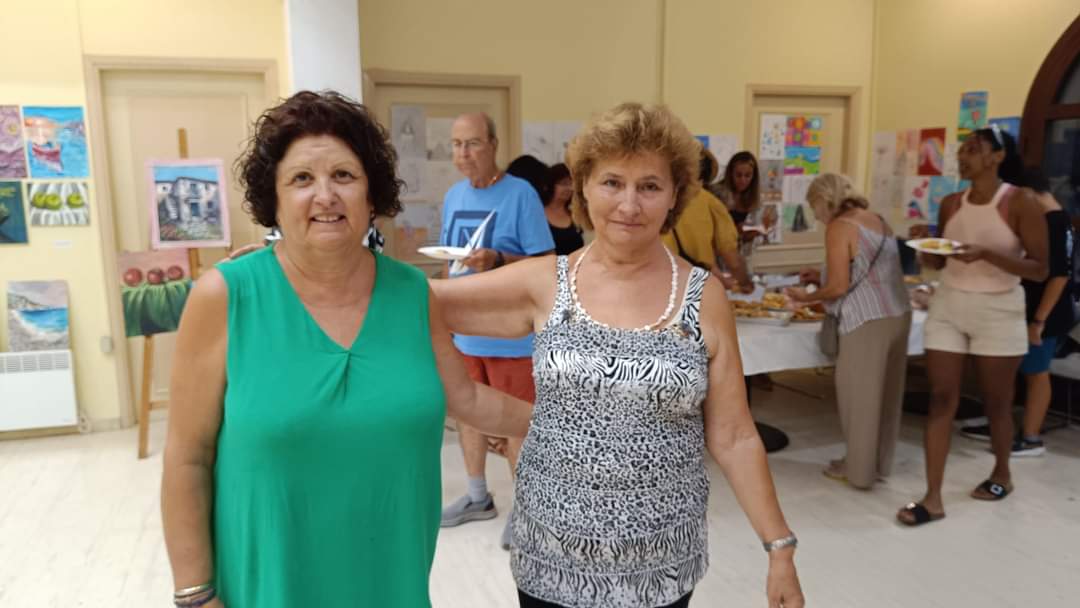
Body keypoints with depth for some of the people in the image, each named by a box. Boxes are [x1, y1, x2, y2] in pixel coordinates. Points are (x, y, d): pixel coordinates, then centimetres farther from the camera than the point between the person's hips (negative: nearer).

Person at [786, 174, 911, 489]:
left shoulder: (839, 227, -10)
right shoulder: (877, 220, 14)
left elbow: (839, 287, -14)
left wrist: (807, 297, 1)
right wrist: (821, 276, 20)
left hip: (868, 322, -8)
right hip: (898, 314, 8)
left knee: (859, 395, 5)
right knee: (885, 394, 16)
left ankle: (859, 469, 15)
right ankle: (880, 463, 29)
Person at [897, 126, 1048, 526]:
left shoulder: (1022, 202, -9)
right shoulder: (951, 204, 5)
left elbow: (1040, 269, -12)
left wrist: (986, 254, -26)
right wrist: (924, 248, -9)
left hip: (998, 312, -3)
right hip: (948, 306, 4)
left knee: (996, 402, 11)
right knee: (941, 399, -2)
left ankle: (1002, 474, 38)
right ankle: (933, 498, 0)